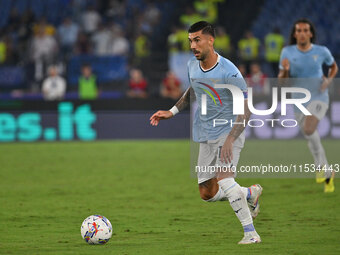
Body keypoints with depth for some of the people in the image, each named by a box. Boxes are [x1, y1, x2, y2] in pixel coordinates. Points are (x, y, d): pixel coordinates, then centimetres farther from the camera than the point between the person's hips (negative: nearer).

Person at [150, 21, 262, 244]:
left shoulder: (229, 72, -21)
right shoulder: (193, 65, 1)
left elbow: (246, 110, -19)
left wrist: (230, 140, -27)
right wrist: (172, 112, 13)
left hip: (230, 132, -7)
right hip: (206, 137, 7)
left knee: (224, 178, -28)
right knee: (207, 194, 7)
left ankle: (251, 233, -19)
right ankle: (250, 194, 35)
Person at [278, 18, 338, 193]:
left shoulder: (322, 52, -4)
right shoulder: (287, 52, -2)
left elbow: (333, 66, 16)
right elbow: (282, 80, -1)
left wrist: (329, 80, -3)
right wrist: (285, 70, -23)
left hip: (319, 98, -3)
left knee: (308, 129, -29)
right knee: (312, 139, 10)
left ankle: (320, 165, -10)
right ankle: (328, 175, 29)